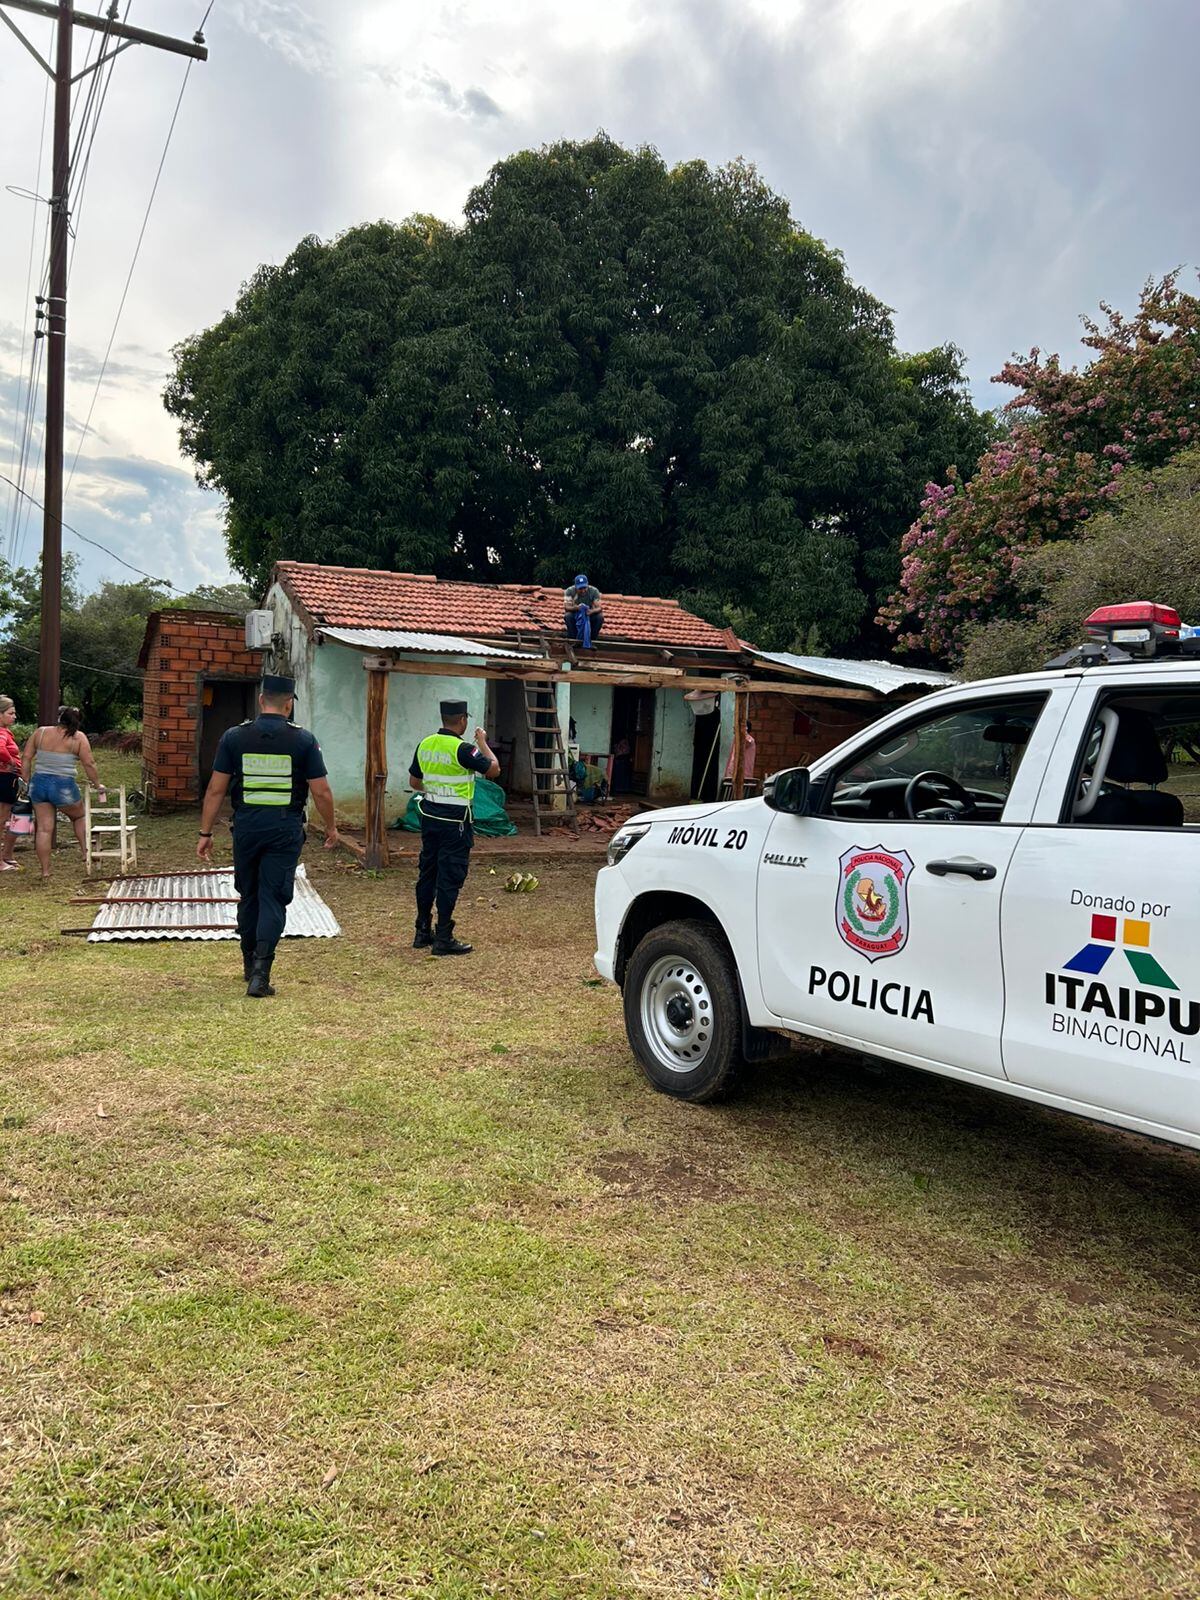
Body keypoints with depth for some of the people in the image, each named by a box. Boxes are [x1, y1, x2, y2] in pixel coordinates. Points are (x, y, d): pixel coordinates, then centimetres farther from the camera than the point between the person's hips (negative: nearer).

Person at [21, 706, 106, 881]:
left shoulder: (39, 732, 8)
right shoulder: (78, 737, -3)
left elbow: (26, 758, 7)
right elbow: (89, 764, -5)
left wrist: (27, 781, 13)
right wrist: (98, 785, 6)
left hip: (39, 783, 3)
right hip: (64, 786, -3)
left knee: (44, 828, 6)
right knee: (79, 816, 24)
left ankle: (45, 872, 9)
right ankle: (86, 853, 22)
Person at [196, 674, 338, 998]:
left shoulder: (234, 737, -1)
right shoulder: (303, 740, -5)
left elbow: (216, 790, 0)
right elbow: (321, 792, -4)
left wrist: (205, 833, 7)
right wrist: (330, 827, 11)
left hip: (246, 826, 2)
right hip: (285, 829, -2)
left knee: (249, 896, 18)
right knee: (273, 899, 1)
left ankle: (250, 965, 32)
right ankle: (260, 973, -8)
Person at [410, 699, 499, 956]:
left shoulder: (424, 744, 5)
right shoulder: (462, 749, -17)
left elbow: (415, 782, 14)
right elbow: (493, 769, -11)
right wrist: (482, 742, 1)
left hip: (429, 816, 7)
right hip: (454, 821, -7)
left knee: (427, 872, 15)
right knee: (450, 877, -2)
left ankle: (422, 932, 24)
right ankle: (443, 939, 2)